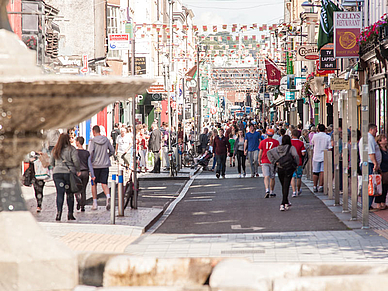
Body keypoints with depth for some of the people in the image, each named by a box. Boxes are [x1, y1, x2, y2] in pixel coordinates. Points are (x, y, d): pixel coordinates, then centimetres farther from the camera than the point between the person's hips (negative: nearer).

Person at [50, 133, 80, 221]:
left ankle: (59, 211, -21)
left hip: (57, 173, 2)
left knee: (60, 193, -2)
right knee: (70, 194, 9)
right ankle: (70, 214, 14)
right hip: (69, 173, -2)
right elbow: (76, 160, -12)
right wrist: (78, 170, 1)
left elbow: (51, 162, 13)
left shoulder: (55, 150, 9)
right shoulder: (71, 149, -3)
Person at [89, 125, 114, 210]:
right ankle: (108, 196, -26)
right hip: (105, 165, 3)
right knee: (104, 183, 2)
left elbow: (91, 152, -19)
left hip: (95, 165, -3)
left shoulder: (92, 141, -8)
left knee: (94, 184, 11)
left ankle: (94, 203, 14)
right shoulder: (106, 139, 5)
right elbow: (112, 151, 12)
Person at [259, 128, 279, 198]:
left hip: (264, 161, 0)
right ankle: (271, 192, 19)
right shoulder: (276, 142, -2)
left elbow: (260, 152, 0)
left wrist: (259, 160, 9)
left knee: (266, 177, -5)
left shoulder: (263, 142, 0)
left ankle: (267, 190, -25)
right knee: (272, 177, 12)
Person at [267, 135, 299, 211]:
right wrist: (295, 164, -8)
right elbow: (296, 155, -22)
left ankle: (286, 202, 32)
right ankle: (283, 204, -14)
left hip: (279, 169, 4)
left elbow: (269, 152, -3)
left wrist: (274, 162, -4)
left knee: (283, 186, 20)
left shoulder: (278, 148, 5)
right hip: (288, 169, -4)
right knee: (286, 187, -4)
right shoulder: (291, 148, -8)